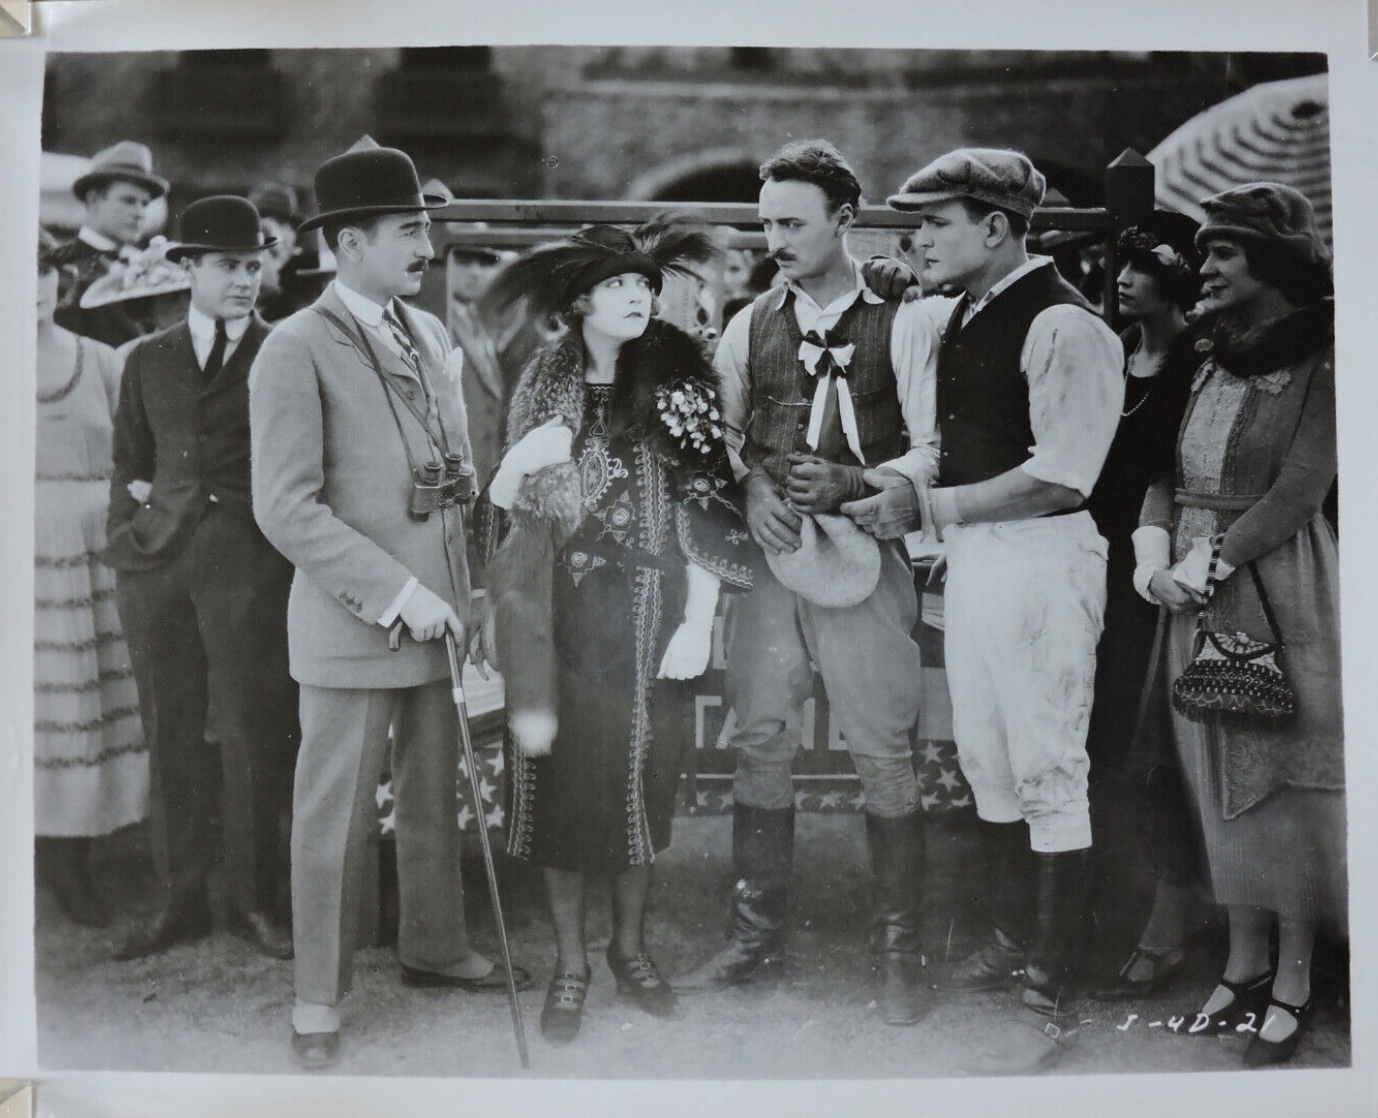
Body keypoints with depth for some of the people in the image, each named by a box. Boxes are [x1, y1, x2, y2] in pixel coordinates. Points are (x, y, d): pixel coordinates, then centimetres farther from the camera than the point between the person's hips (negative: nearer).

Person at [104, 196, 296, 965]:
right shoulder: (148, 361, 16)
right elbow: (129, 465, 19)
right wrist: (127, 536, 7)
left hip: (248, 561, -3)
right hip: (157, 560, 4)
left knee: (252, 735, -2)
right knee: (173, 735, 7)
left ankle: (255, 903, 11)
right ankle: (181, 901, 18)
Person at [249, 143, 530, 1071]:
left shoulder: (430, 334, 11)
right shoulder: (298, 350, -11)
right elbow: (288, 509, -16)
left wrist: (456, 588, 7)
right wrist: (398, 592, -20)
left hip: (436, 610, 6)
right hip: (352, 621, -6)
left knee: (437, 790, 16)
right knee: (338, 814, 3)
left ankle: (436, 948, 35)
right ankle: (319, 1006, 17)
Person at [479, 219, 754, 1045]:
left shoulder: (680, 382, -1)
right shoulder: (547, 381, 3)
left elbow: (706, 504, -3)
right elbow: (510, 503, 6)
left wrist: (699, 622, -9)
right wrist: (520, 459, -16)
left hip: (651, 614, 0)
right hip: (565, 612, 0)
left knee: (644, 777, 8)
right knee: (562, 777, 3)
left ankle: (631, 945, 27)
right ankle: (571, 961, 18)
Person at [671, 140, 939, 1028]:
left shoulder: (902, 324, 0)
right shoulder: (751, 327, 14)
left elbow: (933, 450, -3)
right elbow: (722, 436, 18)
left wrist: (855, 482, -19)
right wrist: (754, 489, -2)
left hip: (862, 554, -4)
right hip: (768, 554, 4)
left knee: (884, 752, -2)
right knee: (760, 743, 7)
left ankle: (899, 950, 11)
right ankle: (756, 934, 20)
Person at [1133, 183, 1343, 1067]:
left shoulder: (1321, 365, -9)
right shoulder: (1211, 364, 12)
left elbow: (1297, 492, -16)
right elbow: (1166, 473, 9)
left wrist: (1208, 565, -18)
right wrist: (1155, 561, -6)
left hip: (1278, 591, -6)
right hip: (1195, 596, 7)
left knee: (1285, 778, 2)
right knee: (1222, 779, 11)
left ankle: (1294, 977, 15)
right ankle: (1246, 961, 24)